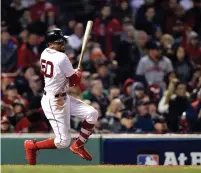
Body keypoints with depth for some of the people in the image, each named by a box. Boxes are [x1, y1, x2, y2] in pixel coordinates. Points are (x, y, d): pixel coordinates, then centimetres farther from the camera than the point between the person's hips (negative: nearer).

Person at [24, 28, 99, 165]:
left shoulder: (45, 53, 2)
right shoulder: (62, 58, -24)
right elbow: (75, 82, -14)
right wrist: (78, 73, 10)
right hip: (54, 102, -9)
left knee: (92, 114, 5)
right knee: (63, 142, -4)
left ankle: (78, 145, 19)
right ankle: (32, 146, 15)